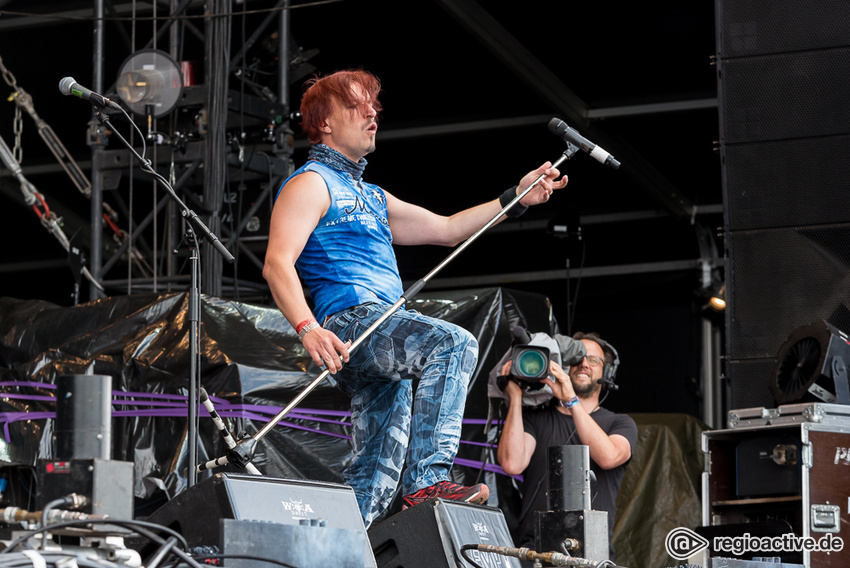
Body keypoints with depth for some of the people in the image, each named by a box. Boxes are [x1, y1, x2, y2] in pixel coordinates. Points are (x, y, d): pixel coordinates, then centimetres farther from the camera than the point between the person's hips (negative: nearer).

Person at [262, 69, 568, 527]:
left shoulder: (371, 197, 31)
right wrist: (308, 329, -27)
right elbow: (277, 264, -11)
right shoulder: (311, 184, 2)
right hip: (350, 320, -10)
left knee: (374, 477, 4)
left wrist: (516, 197, 25)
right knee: (452, 343, -30)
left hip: (380, 336, 10)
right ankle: (428, 480, -37)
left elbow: (445, 229, 34)